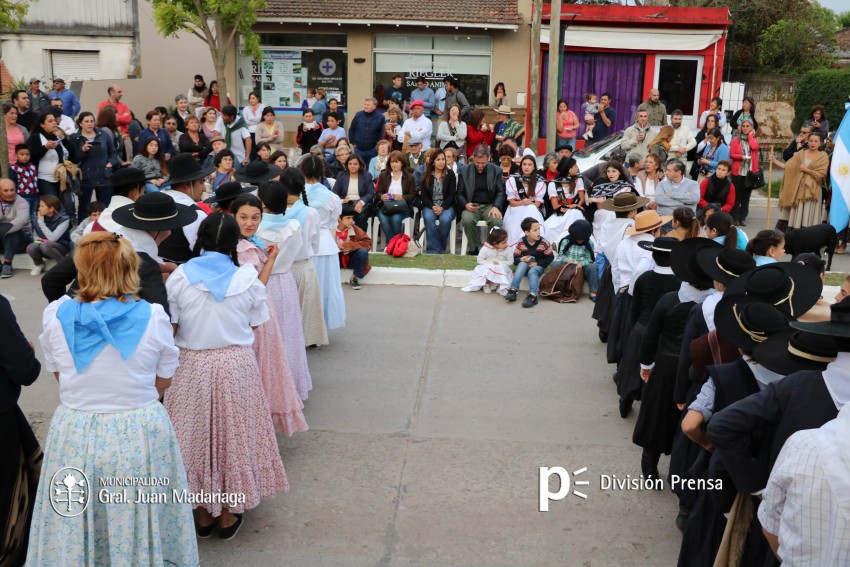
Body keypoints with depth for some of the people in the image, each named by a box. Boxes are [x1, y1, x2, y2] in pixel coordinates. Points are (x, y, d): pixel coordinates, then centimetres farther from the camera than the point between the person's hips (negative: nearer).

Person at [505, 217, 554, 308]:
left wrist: (537, 263, -17)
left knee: (532, 271, -33)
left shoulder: (543, 242, -10)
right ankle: (513, 290, -41)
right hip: (525, 266, 1)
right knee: (522, 264, -32)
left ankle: (533, 296, -48)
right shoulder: (521, 242, -7)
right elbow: (515, 258, -1)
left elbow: (550, 257, -6)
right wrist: (521, 259, -25)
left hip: (538, 266, -1)